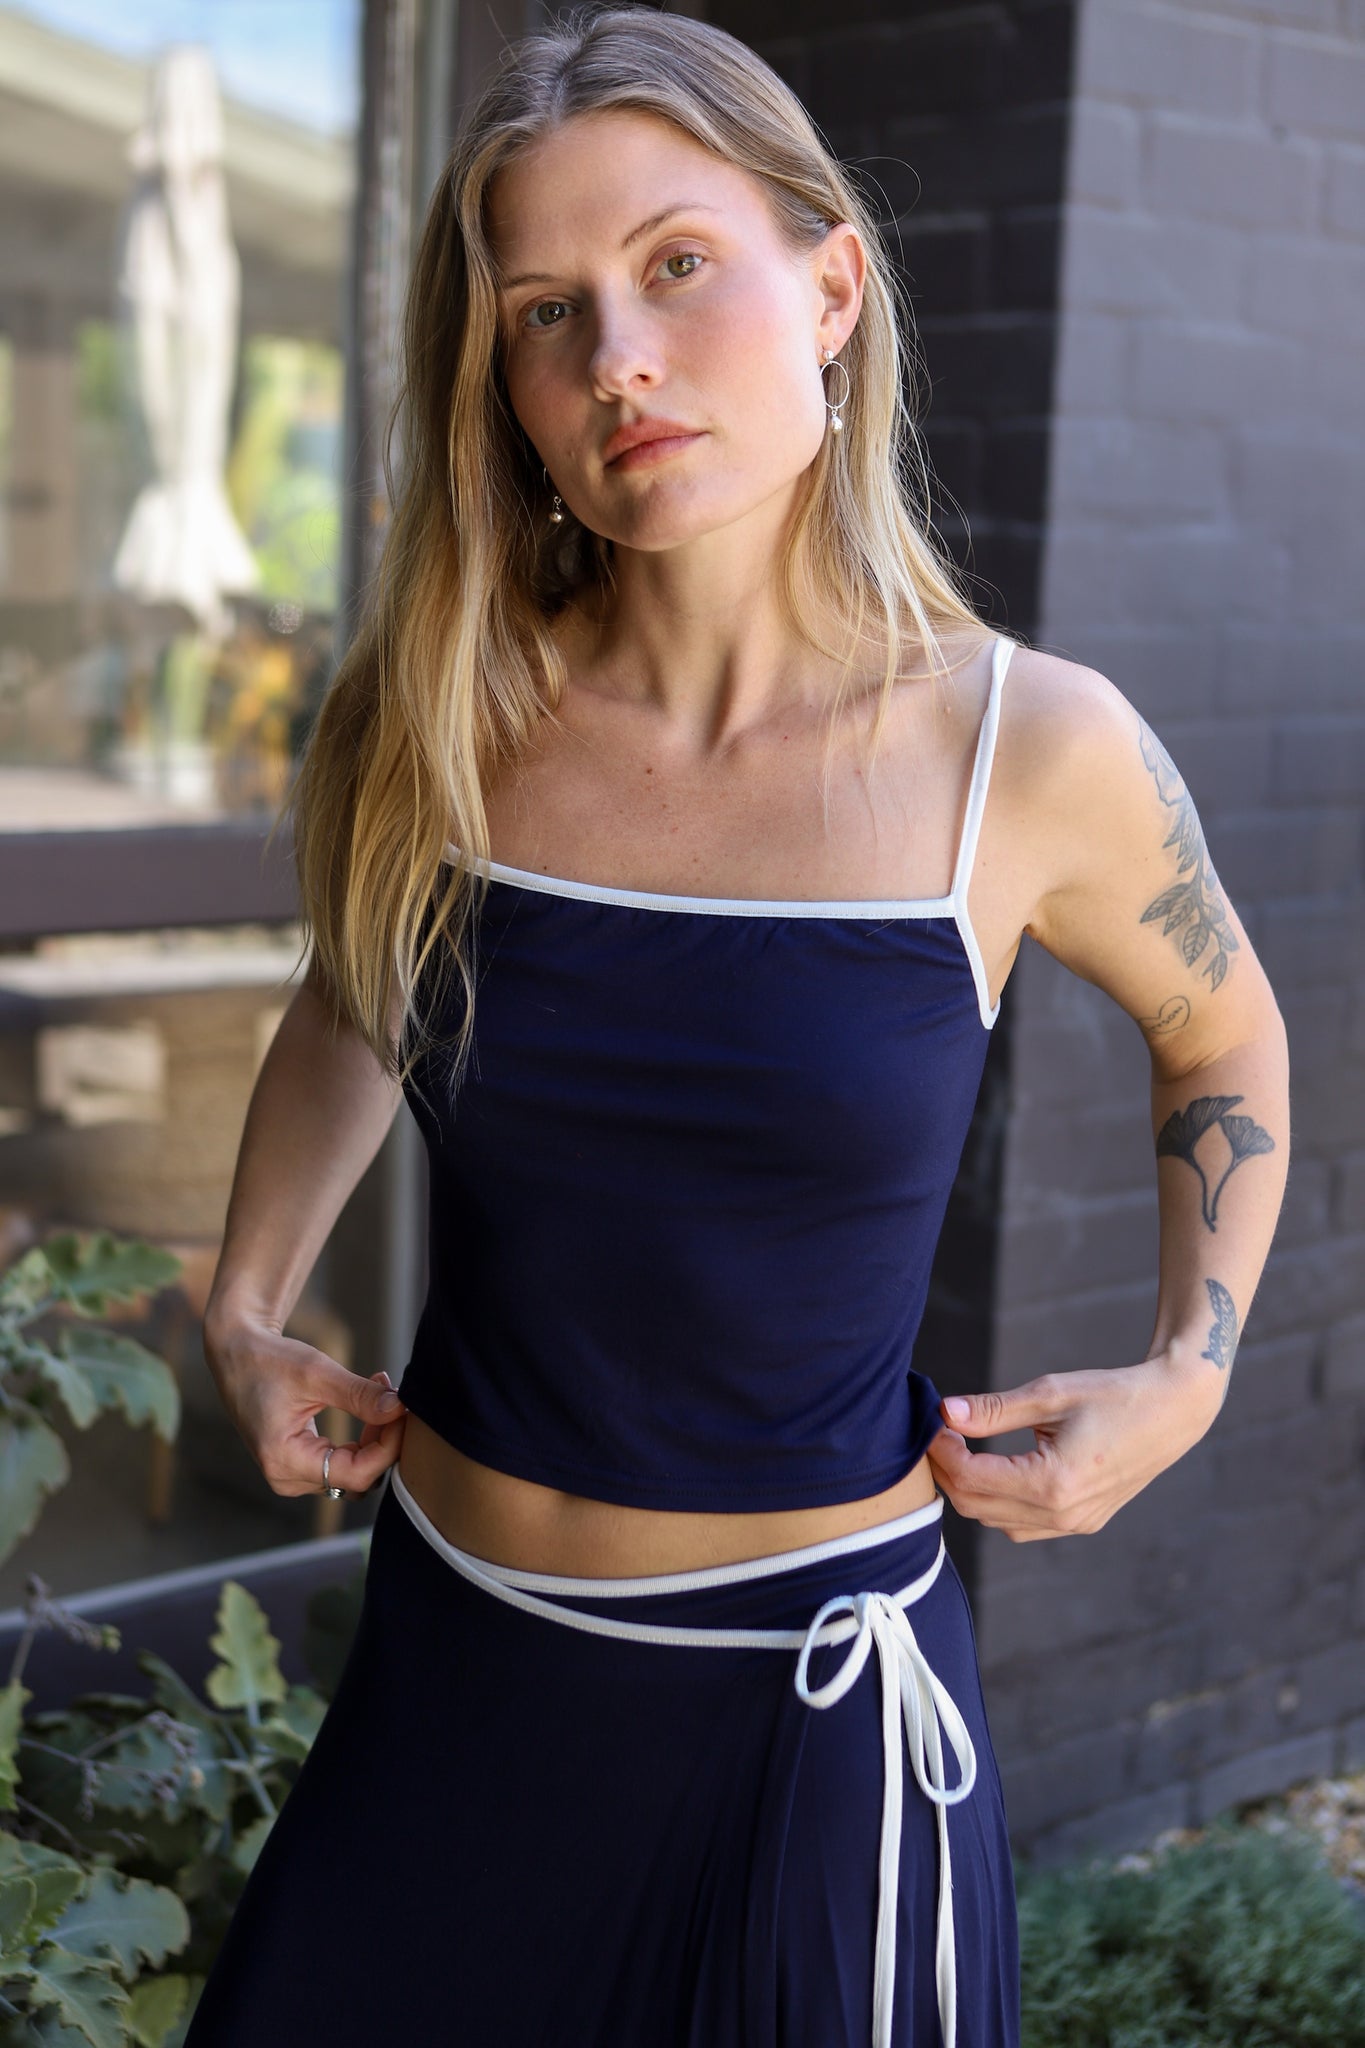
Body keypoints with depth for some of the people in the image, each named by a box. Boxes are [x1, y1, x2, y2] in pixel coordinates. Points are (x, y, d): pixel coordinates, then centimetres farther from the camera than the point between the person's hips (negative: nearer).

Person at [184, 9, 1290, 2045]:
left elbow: (1223, 1043, 9)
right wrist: (245, 1311, 6)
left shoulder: (1031, 752, -12)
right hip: (444, 1667, 3)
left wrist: (1189, 1369, -1)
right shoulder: (423, 734, -7)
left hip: (813, 1707, -2)